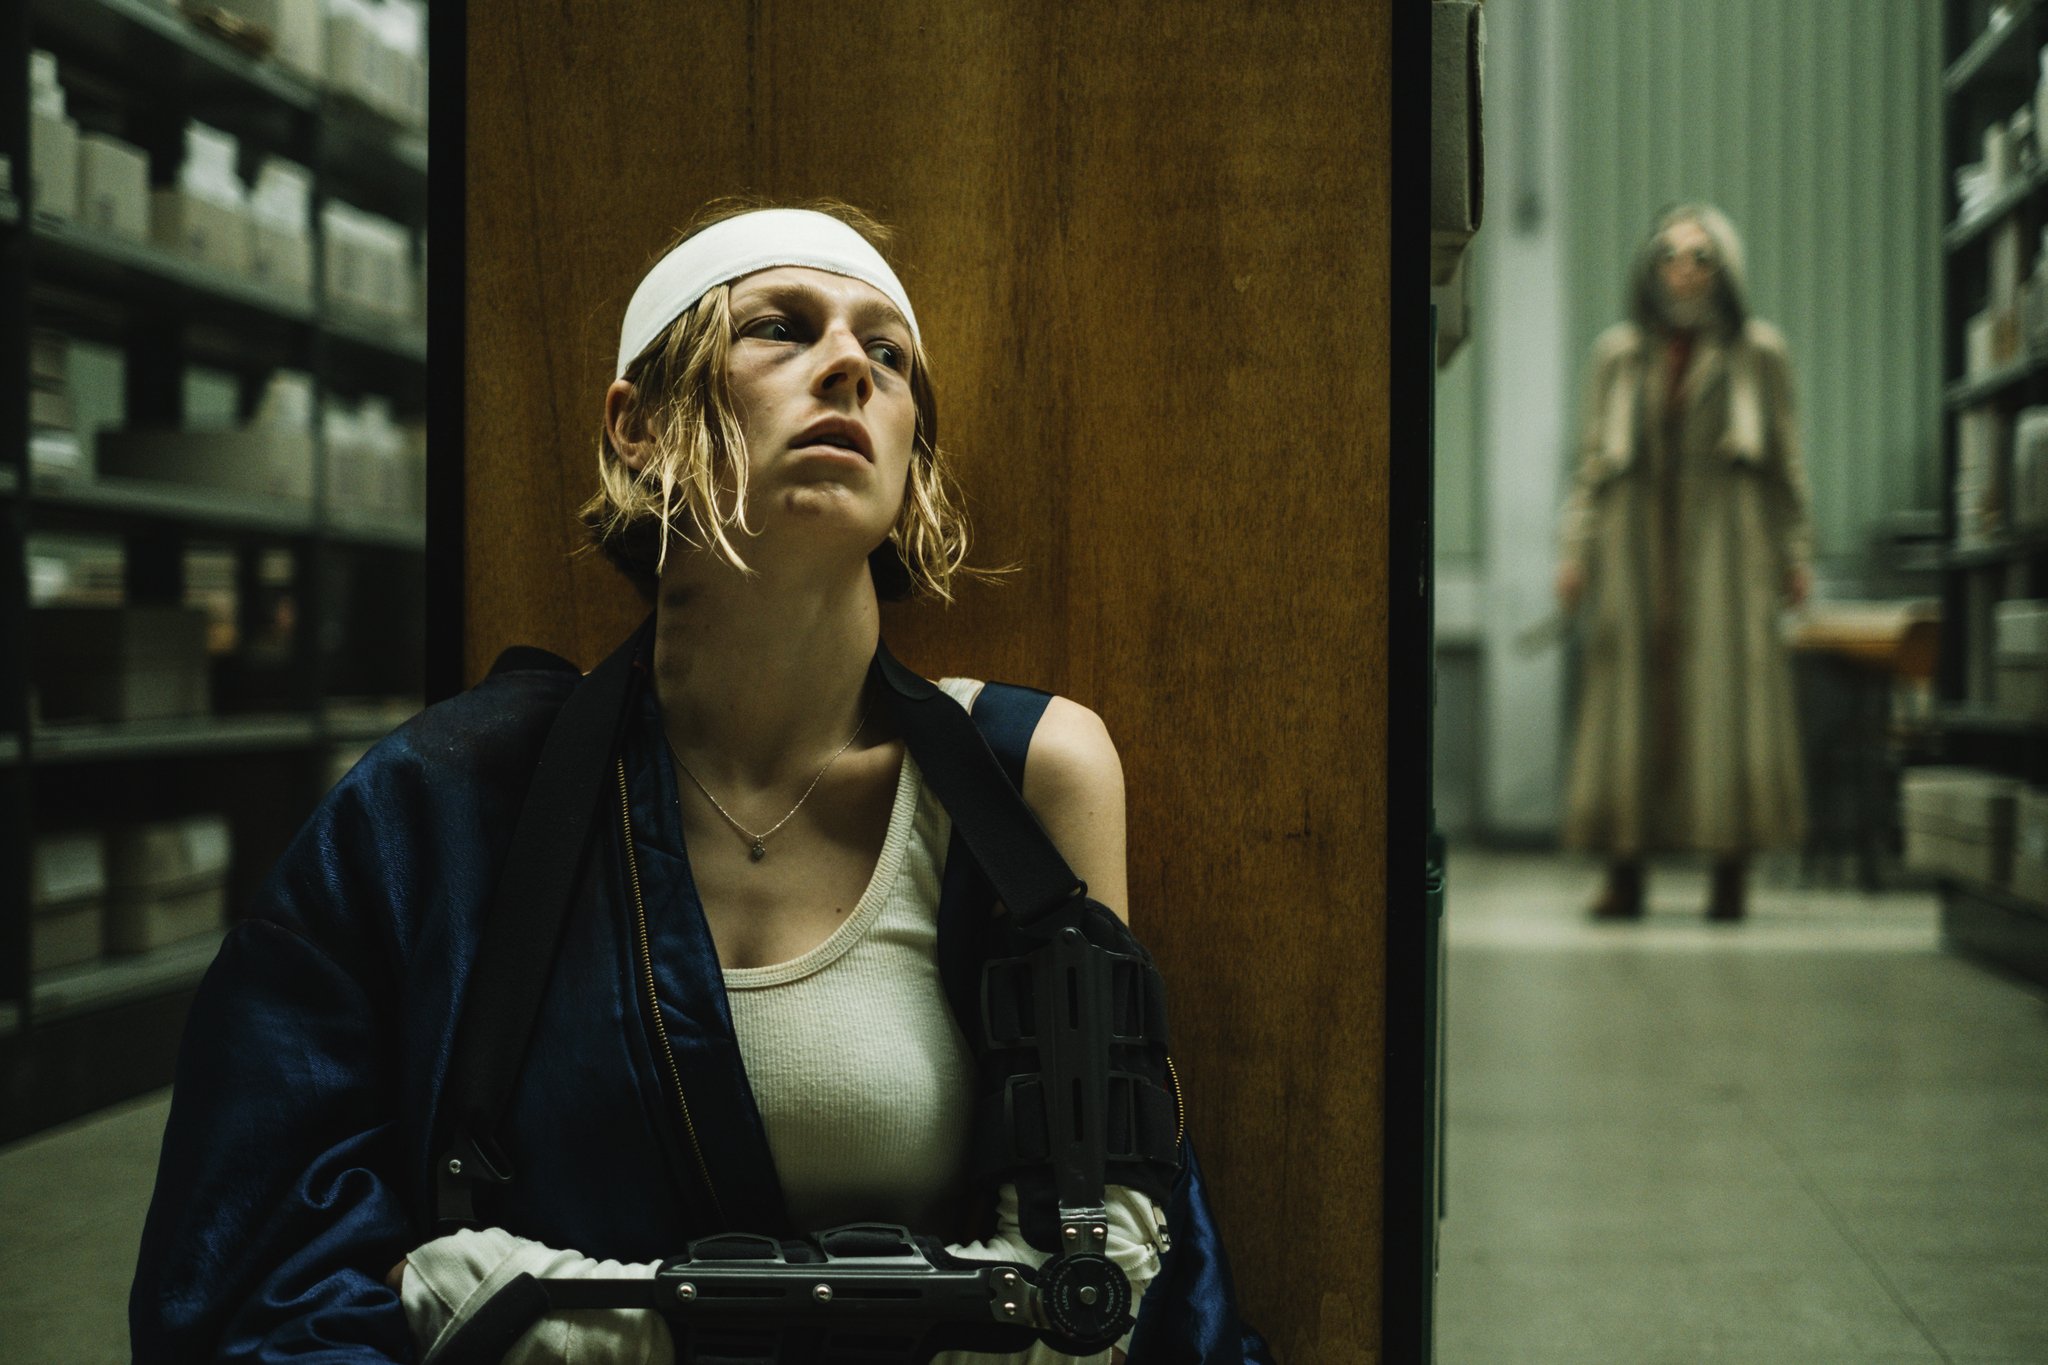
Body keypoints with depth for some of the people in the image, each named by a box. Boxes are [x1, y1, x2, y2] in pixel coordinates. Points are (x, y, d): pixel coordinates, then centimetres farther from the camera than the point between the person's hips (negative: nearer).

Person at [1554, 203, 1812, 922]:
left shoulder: (1758, 352, 6)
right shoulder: (1620, 353, 10)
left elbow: (1785, 459, 8)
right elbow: (1593, 455, 10)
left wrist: (1796, 554, 4)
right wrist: (1576, 548, 2)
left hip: (1724, 541, -1)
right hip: (1639, 539, 1)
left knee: (1728, 689, -7)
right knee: (1632, 693, -2)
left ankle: (1732, 871, -3)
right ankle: (1625, 875, 0)